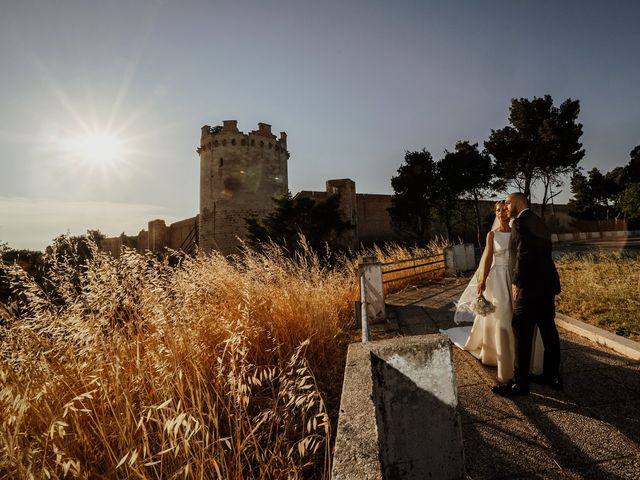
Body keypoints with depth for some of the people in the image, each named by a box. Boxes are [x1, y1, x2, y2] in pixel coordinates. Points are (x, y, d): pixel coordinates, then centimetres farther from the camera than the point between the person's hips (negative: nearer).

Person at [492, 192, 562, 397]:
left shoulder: (520, 222, -13)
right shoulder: (539, 222, 16)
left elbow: (523, 255, -21)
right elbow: (543, 253, 16)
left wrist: (516, 282, -12)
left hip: (529, 288, -9)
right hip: (548, 284, 10)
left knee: (522, 335, -2)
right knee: (548, 330, 15)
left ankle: (520, 383, 6)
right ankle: (552, 376, 27)